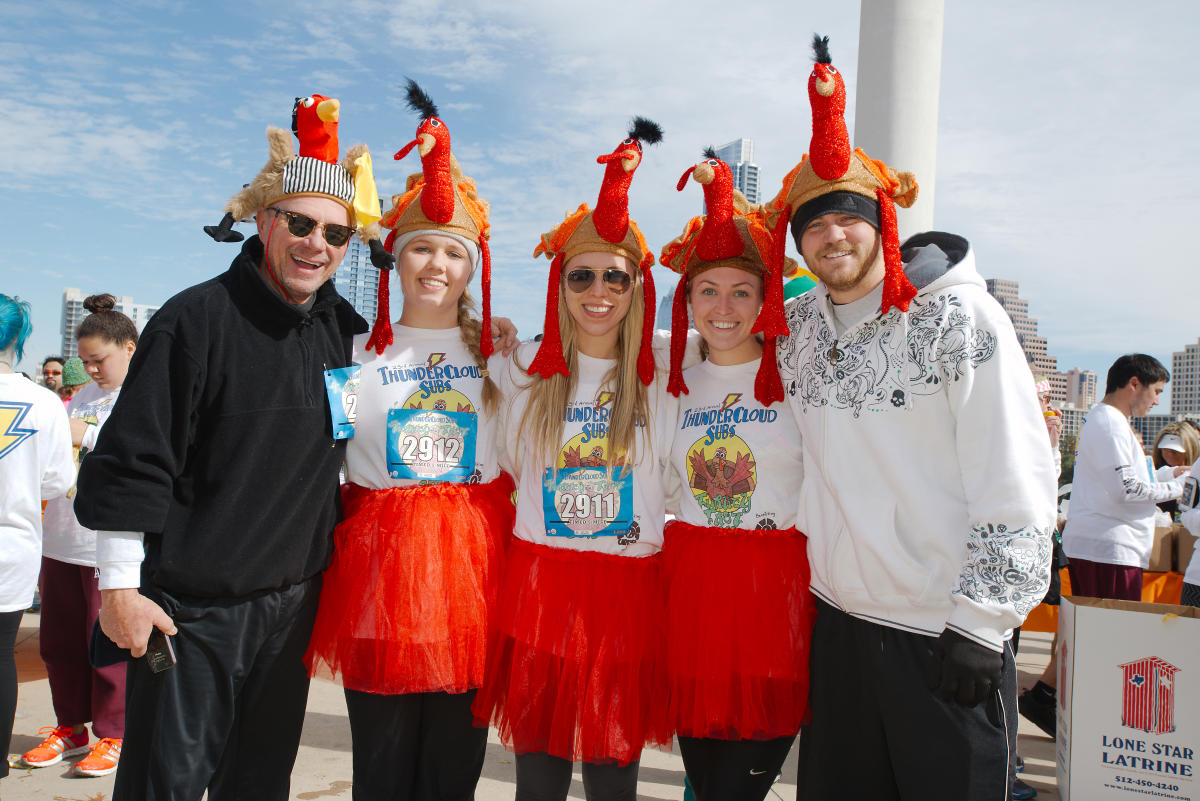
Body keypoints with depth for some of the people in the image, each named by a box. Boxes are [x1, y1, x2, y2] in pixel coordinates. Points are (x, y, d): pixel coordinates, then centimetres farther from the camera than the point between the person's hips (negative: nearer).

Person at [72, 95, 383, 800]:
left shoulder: (343, 330, 5)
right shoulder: (198, 318, -12)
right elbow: (133, 459, -12)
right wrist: (120, 584, -11)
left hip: (293, 605, 5)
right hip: (189, 608, -5)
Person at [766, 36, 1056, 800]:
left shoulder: (959, 317, -11)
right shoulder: (797, 326, 4)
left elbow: (1018, 485, -13)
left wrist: (982, 624, -14)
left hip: (945, 632, -5)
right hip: (838, 621, 5)